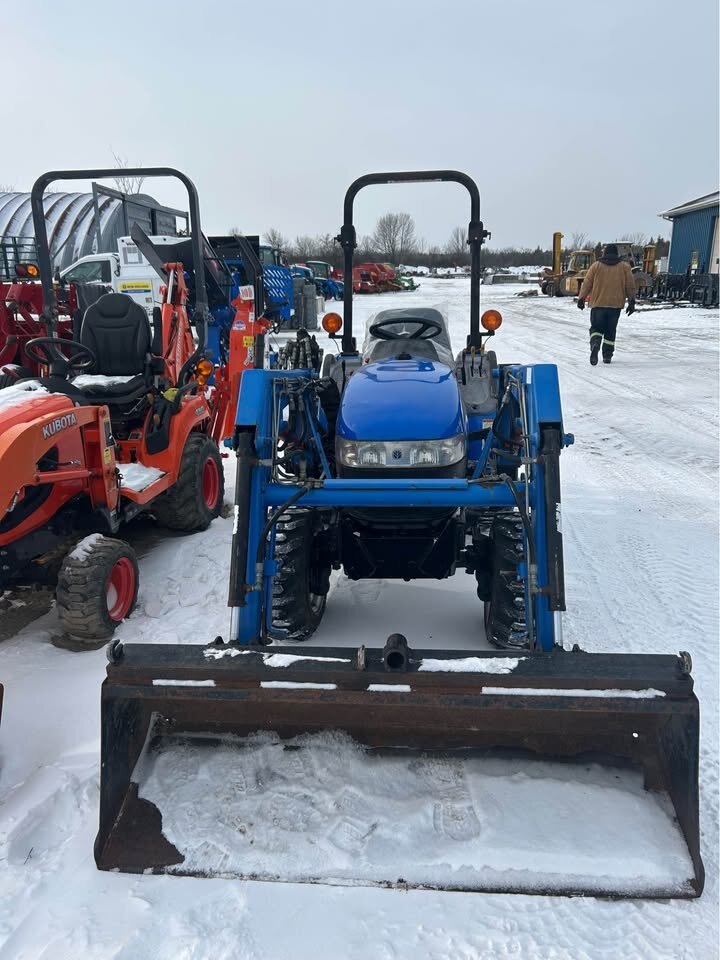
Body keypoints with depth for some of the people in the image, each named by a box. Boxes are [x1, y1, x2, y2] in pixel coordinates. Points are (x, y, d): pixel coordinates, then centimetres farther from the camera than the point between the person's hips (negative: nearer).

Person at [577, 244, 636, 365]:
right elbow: (630, 286, 5)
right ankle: (607, 355, 12)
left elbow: (586, 283, 2)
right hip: (616, 304, 1)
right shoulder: (624, 266, 7)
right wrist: (631, 302, 10)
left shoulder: (596, 265, 3)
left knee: (596, 327, 3)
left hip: (598, 303, -1)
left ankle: (595, 344, -27)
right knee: (610, 331, 11)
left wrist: (581, 299, 11)